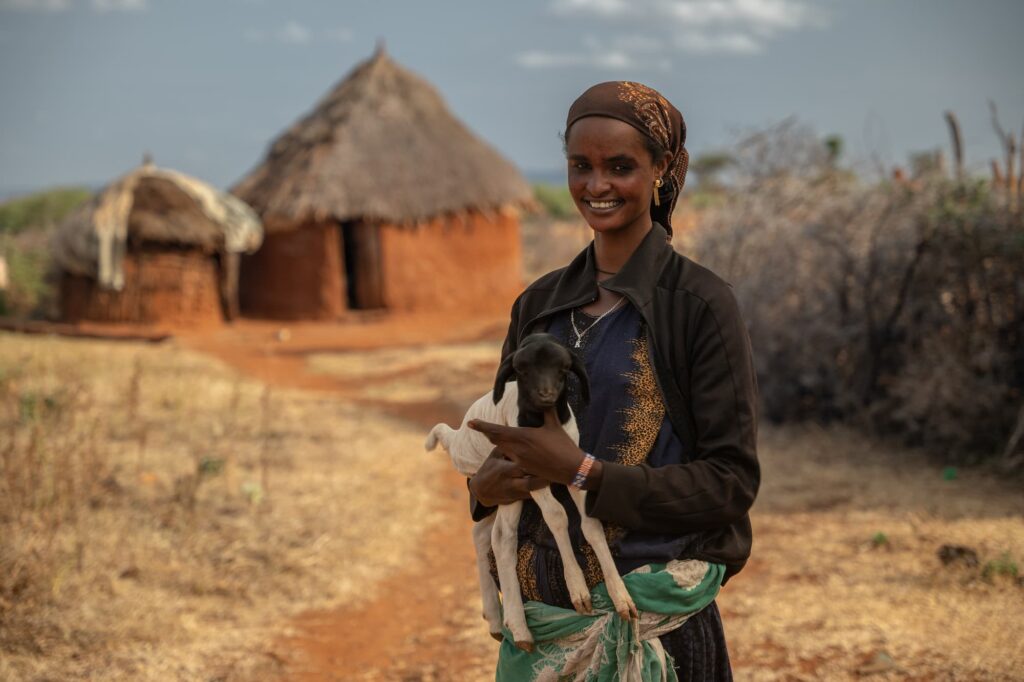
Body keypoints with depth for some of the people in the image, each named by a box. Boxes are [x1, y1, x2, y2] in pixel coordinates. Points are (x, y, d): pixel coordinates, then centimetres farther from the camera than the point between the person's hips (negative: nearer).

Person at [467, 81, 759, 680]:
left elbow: (732, 480, -12)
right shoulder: (539, 304, 7)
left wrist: (583, 472, -20)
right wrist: (487, 485, -9)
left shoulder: (700, 303, -9)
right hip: (544, 608, 5)